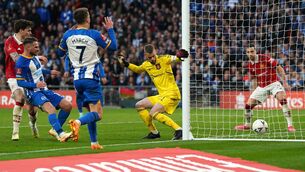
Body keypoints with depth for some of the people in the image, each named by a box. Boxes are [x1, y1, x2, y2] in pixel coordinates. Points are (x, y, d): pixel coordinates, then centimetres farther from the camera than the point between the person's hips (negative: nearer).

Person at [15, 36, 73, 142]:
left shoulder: (34, 57, 11)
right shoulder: (21, 63, -16)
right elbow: (20, 82, -17)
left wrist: (50, 72, 25)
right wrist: (35, 84, -28)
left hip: (44, 90, 9)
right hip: (34, 93, -9)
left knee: (67, 105, 2)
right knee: (51, 109, -33)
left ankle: (55, 130, 12)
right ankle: (61, 134, -44)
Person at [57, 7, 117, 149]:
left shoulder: (68, 35, 2)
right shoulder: (94, 35, -7)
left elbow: (60, 53, 18)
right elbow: (113, 47, 2)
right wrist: (110, 29, 17)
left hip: (77, 79, 5)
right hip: (91, 78, -5)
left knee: (91, 110, 17)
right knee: (97, 113, -7)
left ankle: (94, 142, 11)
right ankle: (78, 122, -36)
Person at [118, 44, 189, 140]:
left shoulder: (163, 59, -12)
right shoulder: (146, 65, 9)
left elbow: (174, 58, -30)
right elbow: (138, 70, 31)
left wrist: (179, 57, -52)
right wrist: (126, 64, 21)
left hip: (171, 94, -8)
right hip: (161, 95, 8)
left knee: (153, 113, -23)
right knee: (139, 105, 12)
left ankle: (178, 130, -24)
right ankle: (154, 132, 14)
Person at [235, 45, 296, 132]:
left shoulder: (265, 58, -16)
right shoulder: (250, 65, 2)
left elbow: (279, 68, -12)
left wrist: (285, 82, -15)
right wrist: (254, 91, 16)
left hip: (273, 83, -6)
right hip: (261, 86, 6)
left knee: (282, 99, -30)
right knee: (248, 104, 3)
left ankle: (290, 125, -28)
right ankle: (247, 125, 27)